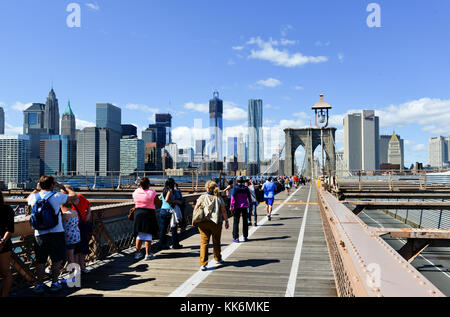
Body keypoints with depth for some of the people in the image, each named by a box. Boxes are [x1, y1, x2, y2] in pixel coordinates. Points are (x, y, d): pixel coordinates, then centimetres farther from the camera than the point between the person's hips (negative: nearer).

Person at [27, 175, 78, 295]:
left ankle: (39, 285, 18)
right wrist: (62, 187, 12)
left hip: (40, 234, 3)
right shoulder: (56, 196, -10)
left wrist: (37, 189, 29)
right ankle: (54, 283, 15)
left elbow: (28, 198, 28)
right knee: (57, 260, 10)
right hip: (56, 233, -3)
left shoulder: (34, 197, 2)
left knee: (40, 262, 13)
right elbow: (74, 196, 2)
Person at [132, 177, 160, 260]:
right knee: (148, 234, 4)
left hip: (138, 213, 4)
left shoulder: (136, 192, 1)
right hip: (149, 214, -4)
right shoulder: (152, 192, -13)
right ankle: (148, 254, 6)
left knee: (139, 234, 16)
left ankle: (137, 253, 20)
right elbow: (157, 202, -5)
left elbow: (135, 203, 12)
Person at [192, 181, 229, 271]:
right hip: (216, 223, 1)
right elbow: (223, 211, 1)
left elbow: (195, 209, -2)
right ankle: (218, 259, 36)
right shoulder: (219, 198, 2)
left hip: (203, 222, -1)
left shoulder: (202, 197, 1)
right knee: (216, 242, 18)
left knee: (204, 242, 0)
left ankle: (203, 264, -7)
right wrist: (226, 221, 9)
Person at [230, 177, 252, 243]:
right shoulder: (246, 188, 2)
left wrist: (232, 206, -9)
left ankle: (236, 238, 0)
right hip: (244, 206, 3)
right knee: (245, 221, 13)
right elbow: (249, 197, 6)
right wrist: (250, 206, 14)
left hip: (237, 206, -3)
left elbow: (233, 197, -13)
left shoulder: (235, 188, -9)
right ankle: (245, 237, 18)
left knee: (236, 222, 2)